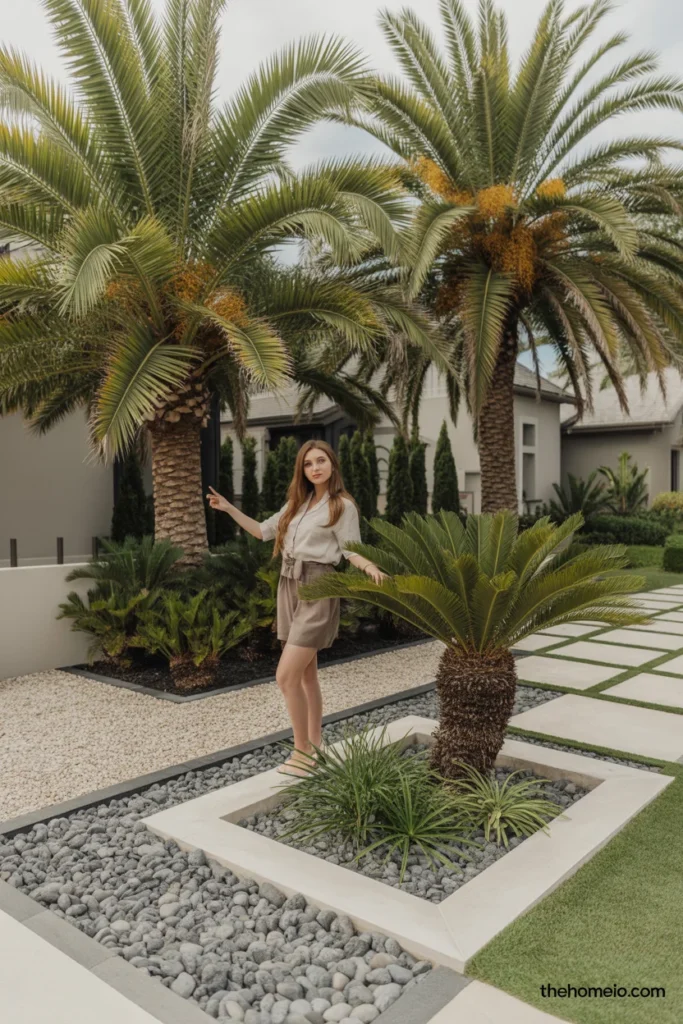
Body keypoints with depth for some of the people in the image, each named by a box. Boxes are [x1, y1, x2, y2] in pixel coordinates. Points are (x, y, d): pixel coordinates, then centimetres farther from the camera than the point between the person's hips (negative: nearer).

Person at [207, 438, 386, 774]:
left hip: (317, 590, -7)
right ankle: (314, 744, 23)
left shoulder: (343, 505, -5)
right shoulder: (297, 503, 13)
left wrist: (371, 567, -26)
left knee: (286, 676, -12)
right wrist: (229, 509, 12)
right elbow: (263, 531, 19)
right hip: (289, 586, 7)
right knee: (306, 673, 13)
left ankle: (302, 751, 2)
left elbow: (352, 550, -6)